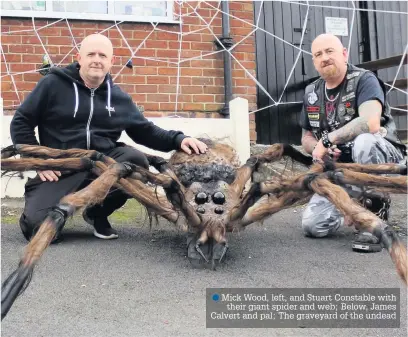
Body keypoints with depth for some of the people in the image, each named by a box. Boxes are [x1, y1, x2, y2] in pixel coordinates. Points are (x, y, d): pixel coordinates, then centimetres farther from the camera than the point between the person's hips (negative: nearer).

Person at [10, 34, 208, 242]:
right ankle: (63, 207, 16)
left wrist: (178, 139, -1)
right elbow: (21, 123, 5)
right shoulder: (53, 84, 1)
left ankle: (98, 214, 0)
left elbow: (145, 131, 16)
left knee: (137, 161, -28)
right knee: (38, 228, -24)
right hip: (60, 170, -3)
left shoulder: (119, 98, 12)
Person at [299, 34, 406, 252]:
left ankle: (373, 218, -21)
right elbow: (306, 137, 12)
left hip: (382, 158, -5)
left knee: (363, 141, -41)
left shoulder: (364, 80, -14)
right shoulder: (311, 93, 4)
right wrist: (317, 148, -12)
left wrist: (327, 140, -28)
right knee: (313, 225, -13)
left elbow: (370, 123, -34)